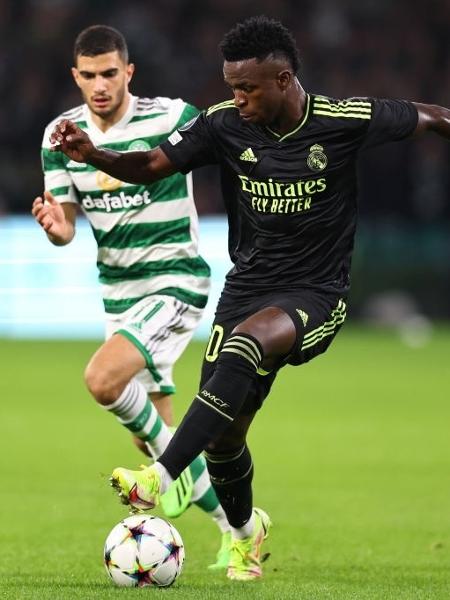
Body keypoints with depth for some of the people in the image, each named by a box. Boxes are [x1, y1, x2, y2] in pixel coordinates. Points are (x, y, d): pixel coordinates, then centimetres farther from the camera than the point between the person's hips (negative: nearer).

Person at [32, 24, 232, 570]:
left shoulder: (171, 118, -15)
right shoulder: (61, 134, 0)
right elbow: (66, 226, 2)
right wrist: (53, 225, -21)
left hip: (175, 283, -6)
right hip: (119, 294, 6)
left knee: (102, 380, -29)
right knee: (153, 437, 9)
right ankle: (237, 525, 25)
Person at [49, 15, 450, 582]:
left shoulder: (346, 120, -13)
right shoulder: (224, 124, -6)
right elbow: (151, 165, -3)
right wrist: (93, 155, -20)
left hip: (314, 297, -4)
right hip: (247, 287, 4)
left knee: (244, 344, -35)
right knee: (223, 435, 3)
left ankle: (158, 479, -41)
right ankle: (244, 530, 35)